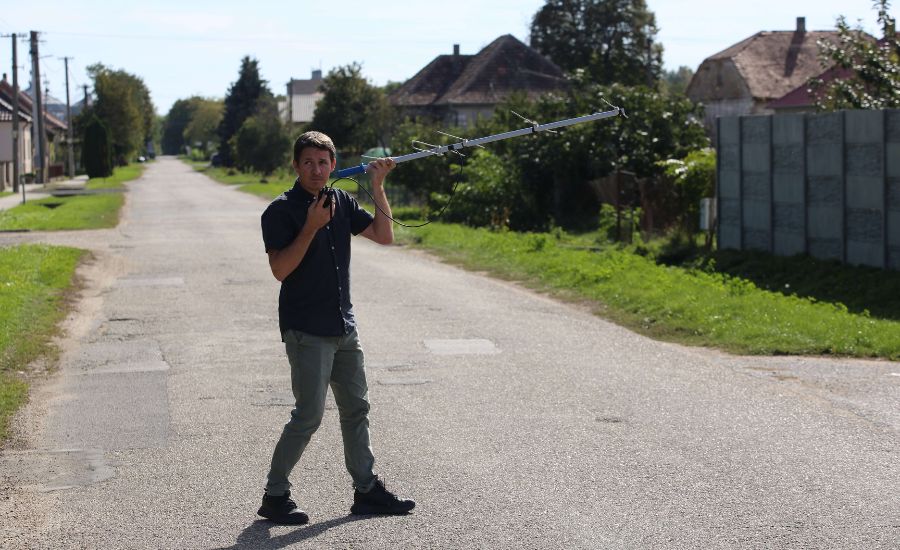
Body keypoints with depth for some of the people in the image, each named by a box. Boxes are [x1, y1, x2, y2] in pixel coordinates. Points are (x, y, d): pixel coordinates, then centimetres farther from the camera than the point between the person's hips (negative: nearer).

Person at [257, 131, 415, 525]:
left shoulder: (341, 202, 9)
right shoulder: (281, 211, -10)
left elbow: (384, 236, 7)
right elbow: (280, 269, -18)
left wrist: (377, 187, -1)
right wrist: (311, 227, -24)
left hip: (343, 326, 7)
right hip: (305, 330, -7)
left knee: (356, 408, 12)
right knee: (309, 415, -8)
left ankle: (366, 490, 22)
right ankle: (275, 495, 4)